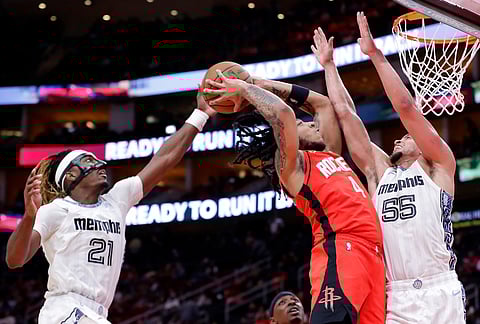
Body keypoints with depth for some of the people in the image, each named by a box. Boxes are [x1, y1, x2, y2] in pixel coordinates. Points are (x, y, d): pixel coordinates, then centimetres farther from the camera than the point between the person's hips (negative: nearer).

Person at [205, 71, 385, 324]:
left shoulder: (330, 154, 30)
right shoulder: (290, 164, 7)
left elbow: (322, 104, 39)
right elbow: (282, 113, -10)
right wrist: (244, 88, 3)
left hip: (372, 253, 8)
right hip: (339, 253, -8)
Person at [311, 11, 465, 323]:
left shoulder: (437, 166, 9)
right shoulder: (379, 171, 20)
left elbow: (405, 106, -2)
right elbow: (345, 113, 21)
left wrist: (375, 53, -1)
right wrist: (329, 65, 23)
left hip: (438, 294, -4)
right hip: (394, 297, 4)